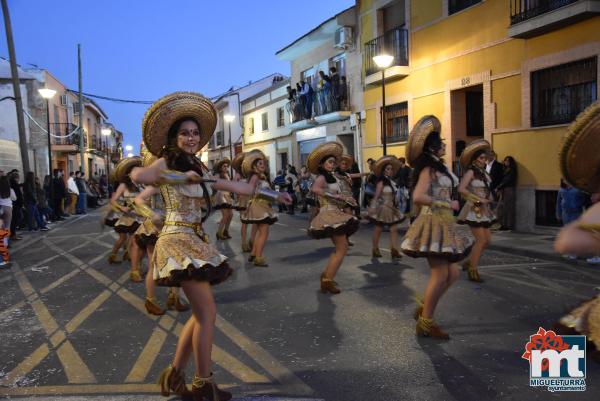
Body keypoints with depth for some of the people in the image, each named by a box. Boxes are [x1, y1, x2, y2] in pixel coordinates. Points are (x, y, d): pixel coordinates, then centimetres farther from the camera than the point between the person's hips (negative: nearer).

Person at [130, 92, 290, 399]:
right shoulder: (166, 162, -7)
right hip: (178, 241, -8)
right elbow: (137, 175, -29)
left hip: (193, 241, 8)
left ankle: (174, 374, 24)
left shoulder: (197, 168, 16)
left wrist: (270, 194, 20)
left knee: (201, 314, 12)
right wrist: (183, 176, -22)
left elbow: (236, 186, 19)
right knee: (207, 312, -6)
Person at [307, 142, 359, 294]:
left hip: (335, 215, 9)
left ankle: (327, 275, 25)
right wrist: (335, 196, -32)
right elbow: (315, 189, -36)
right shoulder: (322, 177, -13)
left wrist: (344, 198, -4)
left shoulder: (332, 177, 12)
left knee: (340, 248, 19)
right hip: (330, 214, -9)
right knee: (342, 248, -7)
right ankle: (328, 280, -3)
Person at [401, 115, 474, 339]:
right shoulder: (428, 169, -12)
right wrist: (447, 204, -17)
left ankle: (424, 308, 22)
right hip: (434, 223, -9)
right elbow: (418, 197, -25)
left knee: (452, 273, 11)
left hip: (443, 224, 9)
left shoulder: (438, 168, 16)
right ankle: (425, 323, 6)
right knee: (440, 274, -6)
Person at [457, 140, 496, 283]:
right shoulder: (471, 172, -11)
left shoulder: (484, 172, 11)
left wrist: (490, 199, 1)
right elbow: (461, 189, -24)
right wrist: (478, 199, -19)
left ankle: (469, 262, 24)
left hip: (484, 210, 8)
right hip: (474, 210, -8)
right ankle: (472, 271, 3)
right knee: (481, 240, -8)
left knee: (487, 240, 8)